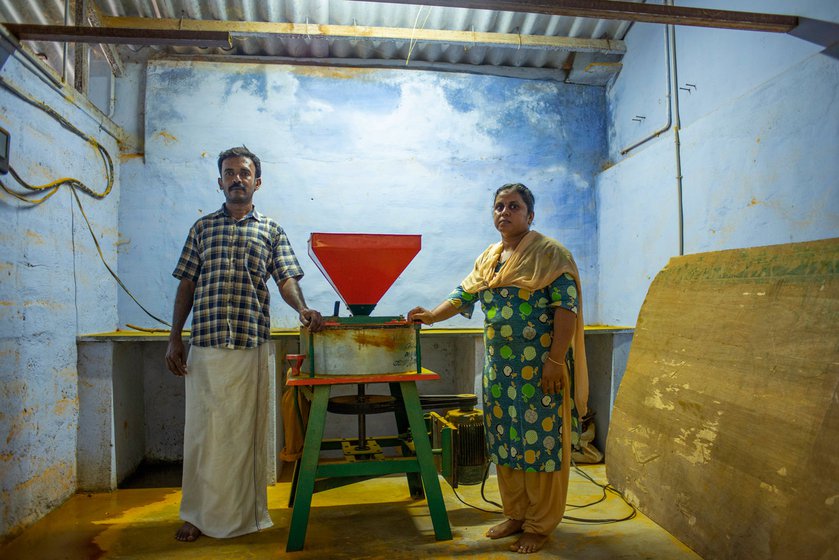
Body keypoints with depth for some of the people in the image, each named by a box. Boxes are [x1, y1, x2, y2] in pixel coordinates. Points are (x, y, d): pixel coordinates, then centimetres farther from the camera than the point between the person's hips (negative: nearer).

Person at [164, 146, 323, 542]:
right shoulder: (202, 227, 13)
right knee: (202, 429, 7)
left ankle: (246, 513, 21)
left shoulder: (271, 230, 9)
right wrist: (174, 338, 5)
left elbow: (286, 279, 0)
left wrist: (302, 308, -21)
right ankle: (197, 514, 23)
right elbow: (186, 285, 11)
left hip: (252, 345, -1)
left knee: (247, 430, 6)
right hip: (205, 345, 1)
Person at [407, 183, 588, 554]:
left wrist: (555, 360, -20)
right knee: (505, 441, 13)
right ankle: (516, 515, 30)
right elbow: (464, 295, 14)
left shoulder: (548, 253, -8)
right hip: (500, 367, 7)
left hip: (540, 368, -6)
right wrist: (432, 316, -3)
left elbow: (567, 305, -14)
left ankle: (540, 525, 18)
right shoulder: (488, 258, 14)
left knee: (540, 442, 1)